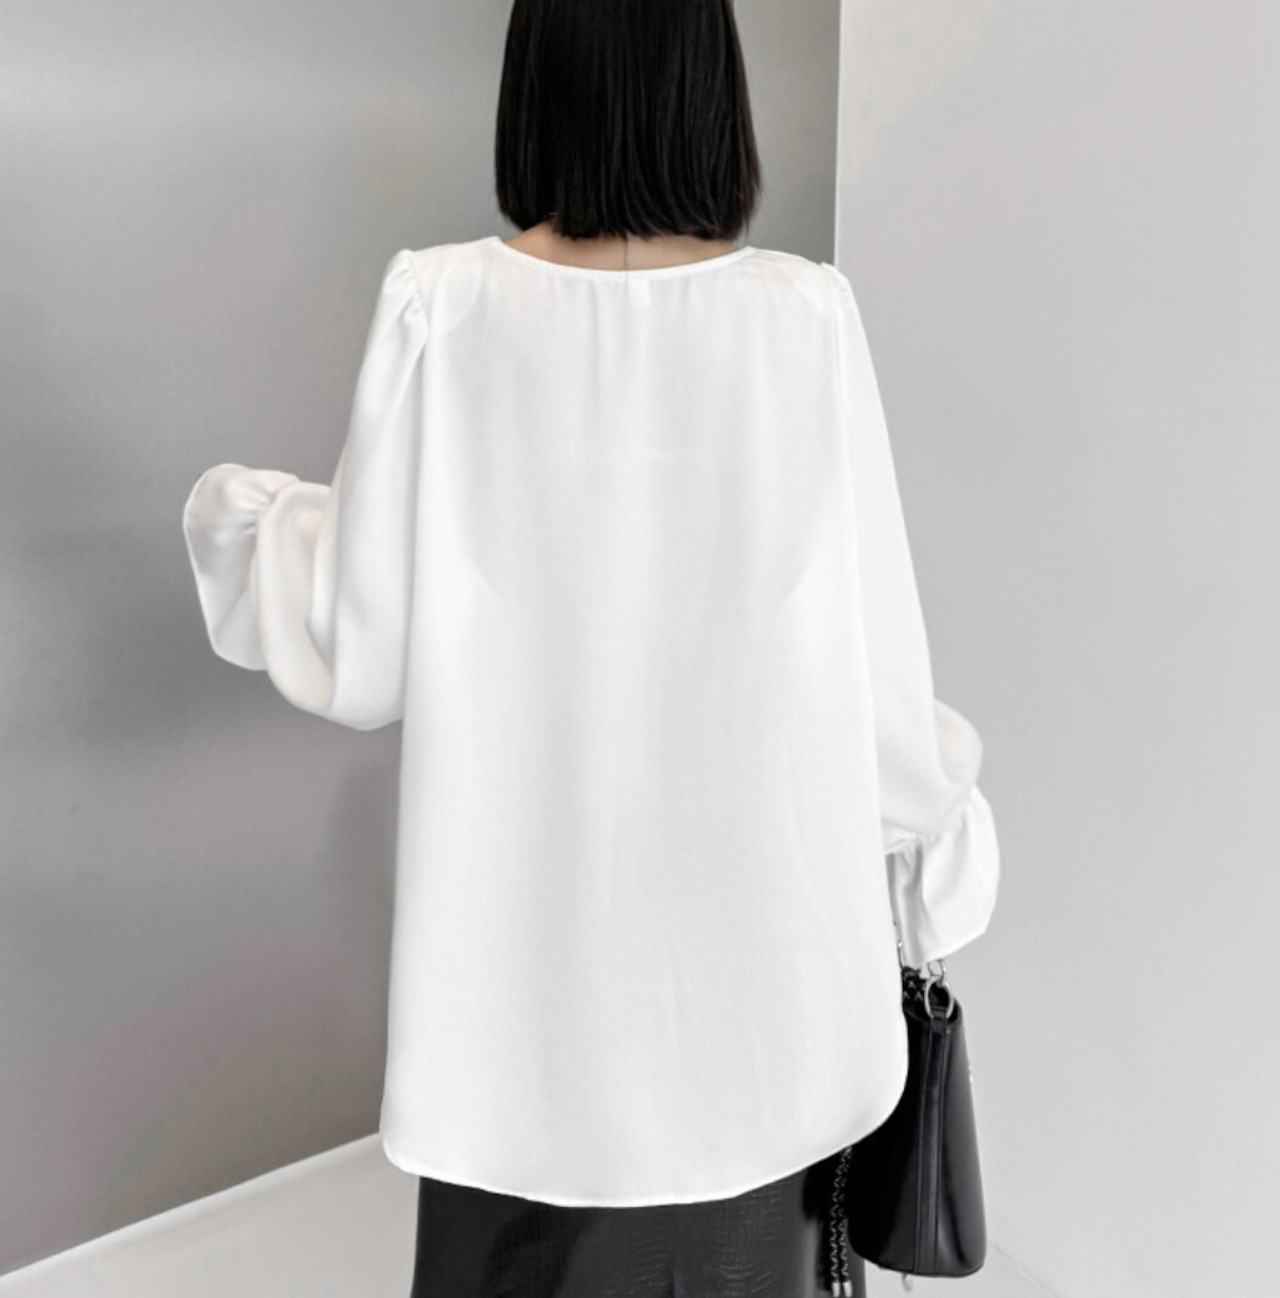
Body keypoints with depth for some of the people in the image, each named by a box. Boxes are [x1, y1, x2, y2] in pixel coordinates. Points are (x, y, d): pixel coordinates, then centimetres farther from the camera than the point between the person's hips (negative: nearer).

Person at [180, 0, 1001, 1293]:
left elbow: (363, 654, -8)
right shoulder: (804, 313, -10)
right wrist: (928, 827, 13)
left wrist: (245, 518, 13)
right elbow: (871, 652, -6)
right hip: (751, 898, 1)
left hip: (528, 911, 0)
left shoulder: (443, 308, -11)